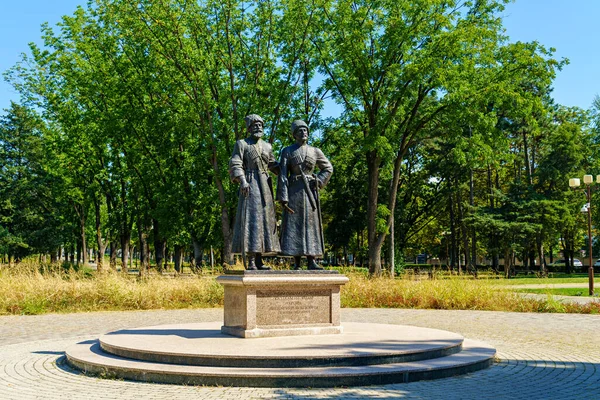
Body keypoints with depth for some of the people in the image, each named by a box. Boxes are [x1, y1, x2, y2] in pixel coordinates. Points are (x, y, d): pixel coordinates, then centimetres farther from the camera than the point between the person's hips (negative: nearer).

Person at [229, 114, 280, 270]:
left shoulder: (267, 146, 18)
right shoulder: (241, 144, 2)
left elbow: (273, 165, 26)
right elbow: (235, 165, -7)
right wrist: (242, 181, -23)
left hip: (265, 187, 6)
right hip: (250, 185, -6)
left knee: (264, 220, 3)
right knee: (251, 219, -12)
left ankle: (259, 260, 7)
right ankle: (250, 262, -13)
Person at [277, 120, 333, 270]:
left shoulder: (315, 151, 9)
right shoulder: (287, 151, 1)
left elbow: (328, 168, 19)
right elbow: (282, 175, -5)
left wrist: (318, 182, 2)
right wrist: (283, 198, -14)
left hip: (310, 192, 3)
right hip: (293, 191, -3)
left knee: (310, 224, 0)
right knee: (294, 225, -4)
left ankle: (311, 262, 1)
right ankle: (296, 264, 0)